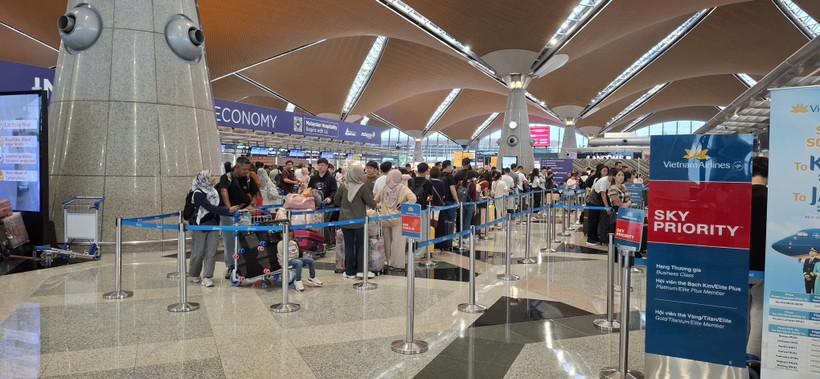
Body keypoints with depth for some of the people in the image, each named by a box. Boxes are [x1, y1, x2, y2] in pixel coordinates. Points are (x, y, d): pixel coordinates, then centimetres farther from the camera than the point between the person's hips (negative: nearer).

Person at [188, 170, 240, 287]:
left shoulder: (213, 191, 8)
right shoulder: (198, 193, -14)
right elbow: (210, 207, -23)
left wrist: (233, 211, 2)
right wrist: (228, 210, -26)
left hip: (213, 224, 6)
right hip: (200, 225, -6)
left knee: (211, 251, 0)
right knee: (198, 251, 6)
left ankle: (207, 277, 3)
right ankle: (194, 274, 27)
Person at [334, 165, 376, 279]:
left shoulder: (343, 187, -2)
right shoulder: (362, 187, -13)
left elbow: (336, 201, 9)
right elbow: (371, 203, -10)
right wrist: (375, 205, 12)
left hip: (345, 221, 3)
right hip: (359, 221, -3)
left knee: (348, 246, 9)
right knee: (361, 245, 11)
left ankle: (349, 272, 12)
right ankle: (361, 270, 6)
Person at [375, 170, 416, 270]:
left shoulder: (383, 188, 4)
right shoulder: (403, 188, -8)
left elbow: (376, 200, 14)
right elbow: (413, 198, -20)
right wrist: (402, 206, -12)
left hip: (385, 219, 4)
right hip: (398, 220, -4)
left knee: (388, 241, 14)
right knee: (398, 241, 1)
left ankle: (389, 261, 24)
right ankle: (398, 263, 2)